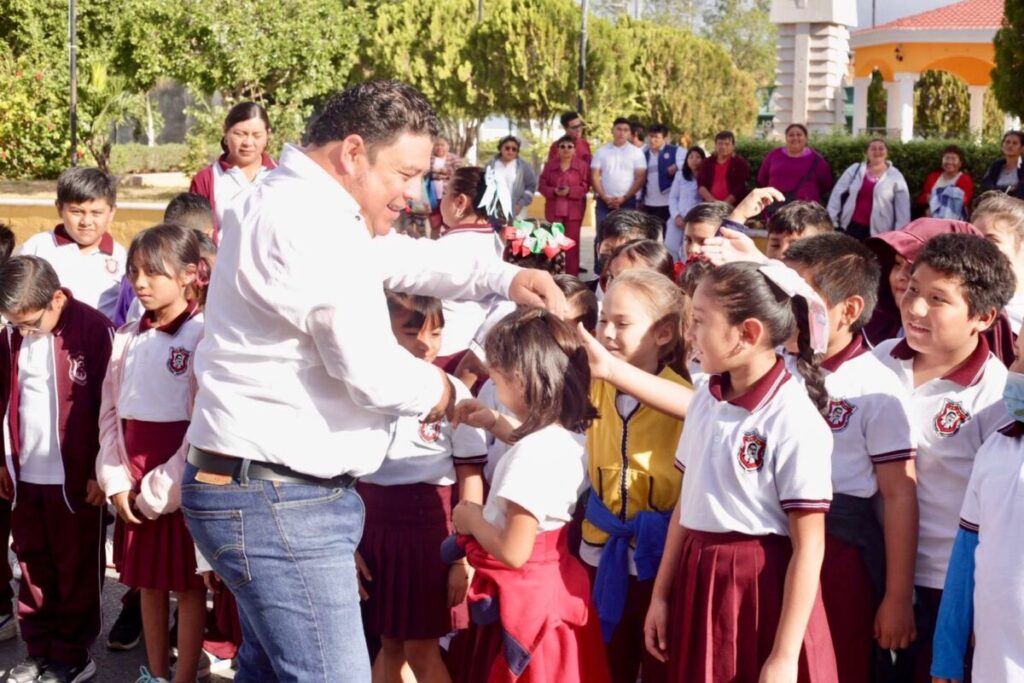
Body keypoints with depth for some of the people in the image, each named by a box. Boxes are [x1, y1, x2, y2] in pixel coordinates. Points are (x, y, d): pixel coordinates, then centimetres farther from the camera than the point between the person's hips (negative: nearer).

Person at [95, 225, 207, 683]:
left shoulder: (202, 336, -11)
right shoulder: (127, 337, 8)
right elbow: (110, 412, 9)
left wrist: (162, 489, -13)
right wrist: (116, 481, -1)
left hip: (183, 484, -6)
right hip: (135, 488, 6)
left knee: (188, 583, 4)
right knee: (148, 580, 14)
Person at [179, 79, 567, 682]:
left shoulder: (297, 205, 14)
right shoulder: (315, 223, -20)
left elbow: (402, 258, 25)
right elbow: (374, 373, -23)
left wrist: (504, 279, 10)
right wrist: (440, 390, -1)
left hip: (270, 492, 11)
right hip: (281, 500, -11)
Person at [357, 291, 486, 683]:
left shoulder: (453, 392, -5)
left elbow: (471, 476, -4)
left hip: (428, 520, -3)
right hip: (371, 519, 3)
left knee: (421, 648, 3)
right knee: (389, 645, 14)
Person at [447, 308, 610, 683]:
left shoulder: (529, 456, -29)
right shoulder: (570, 436, 0)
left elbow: (513, 552, -27)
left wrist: (473, 519, -11)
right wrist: (495, 424, 21)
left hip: (522, 599, -9)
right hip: (551, 586, 9)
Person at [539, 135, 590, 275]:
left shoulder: (582, 165, 0)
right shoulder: (550, 164, 6)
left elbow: (585, 186, -3)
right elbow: (542, 185, 5)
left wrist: (570, 191, -19)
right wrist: (554, 191, -15)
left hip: (574, 209, -2)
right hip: (554, 209, 2)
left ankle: (572, 275, 6)